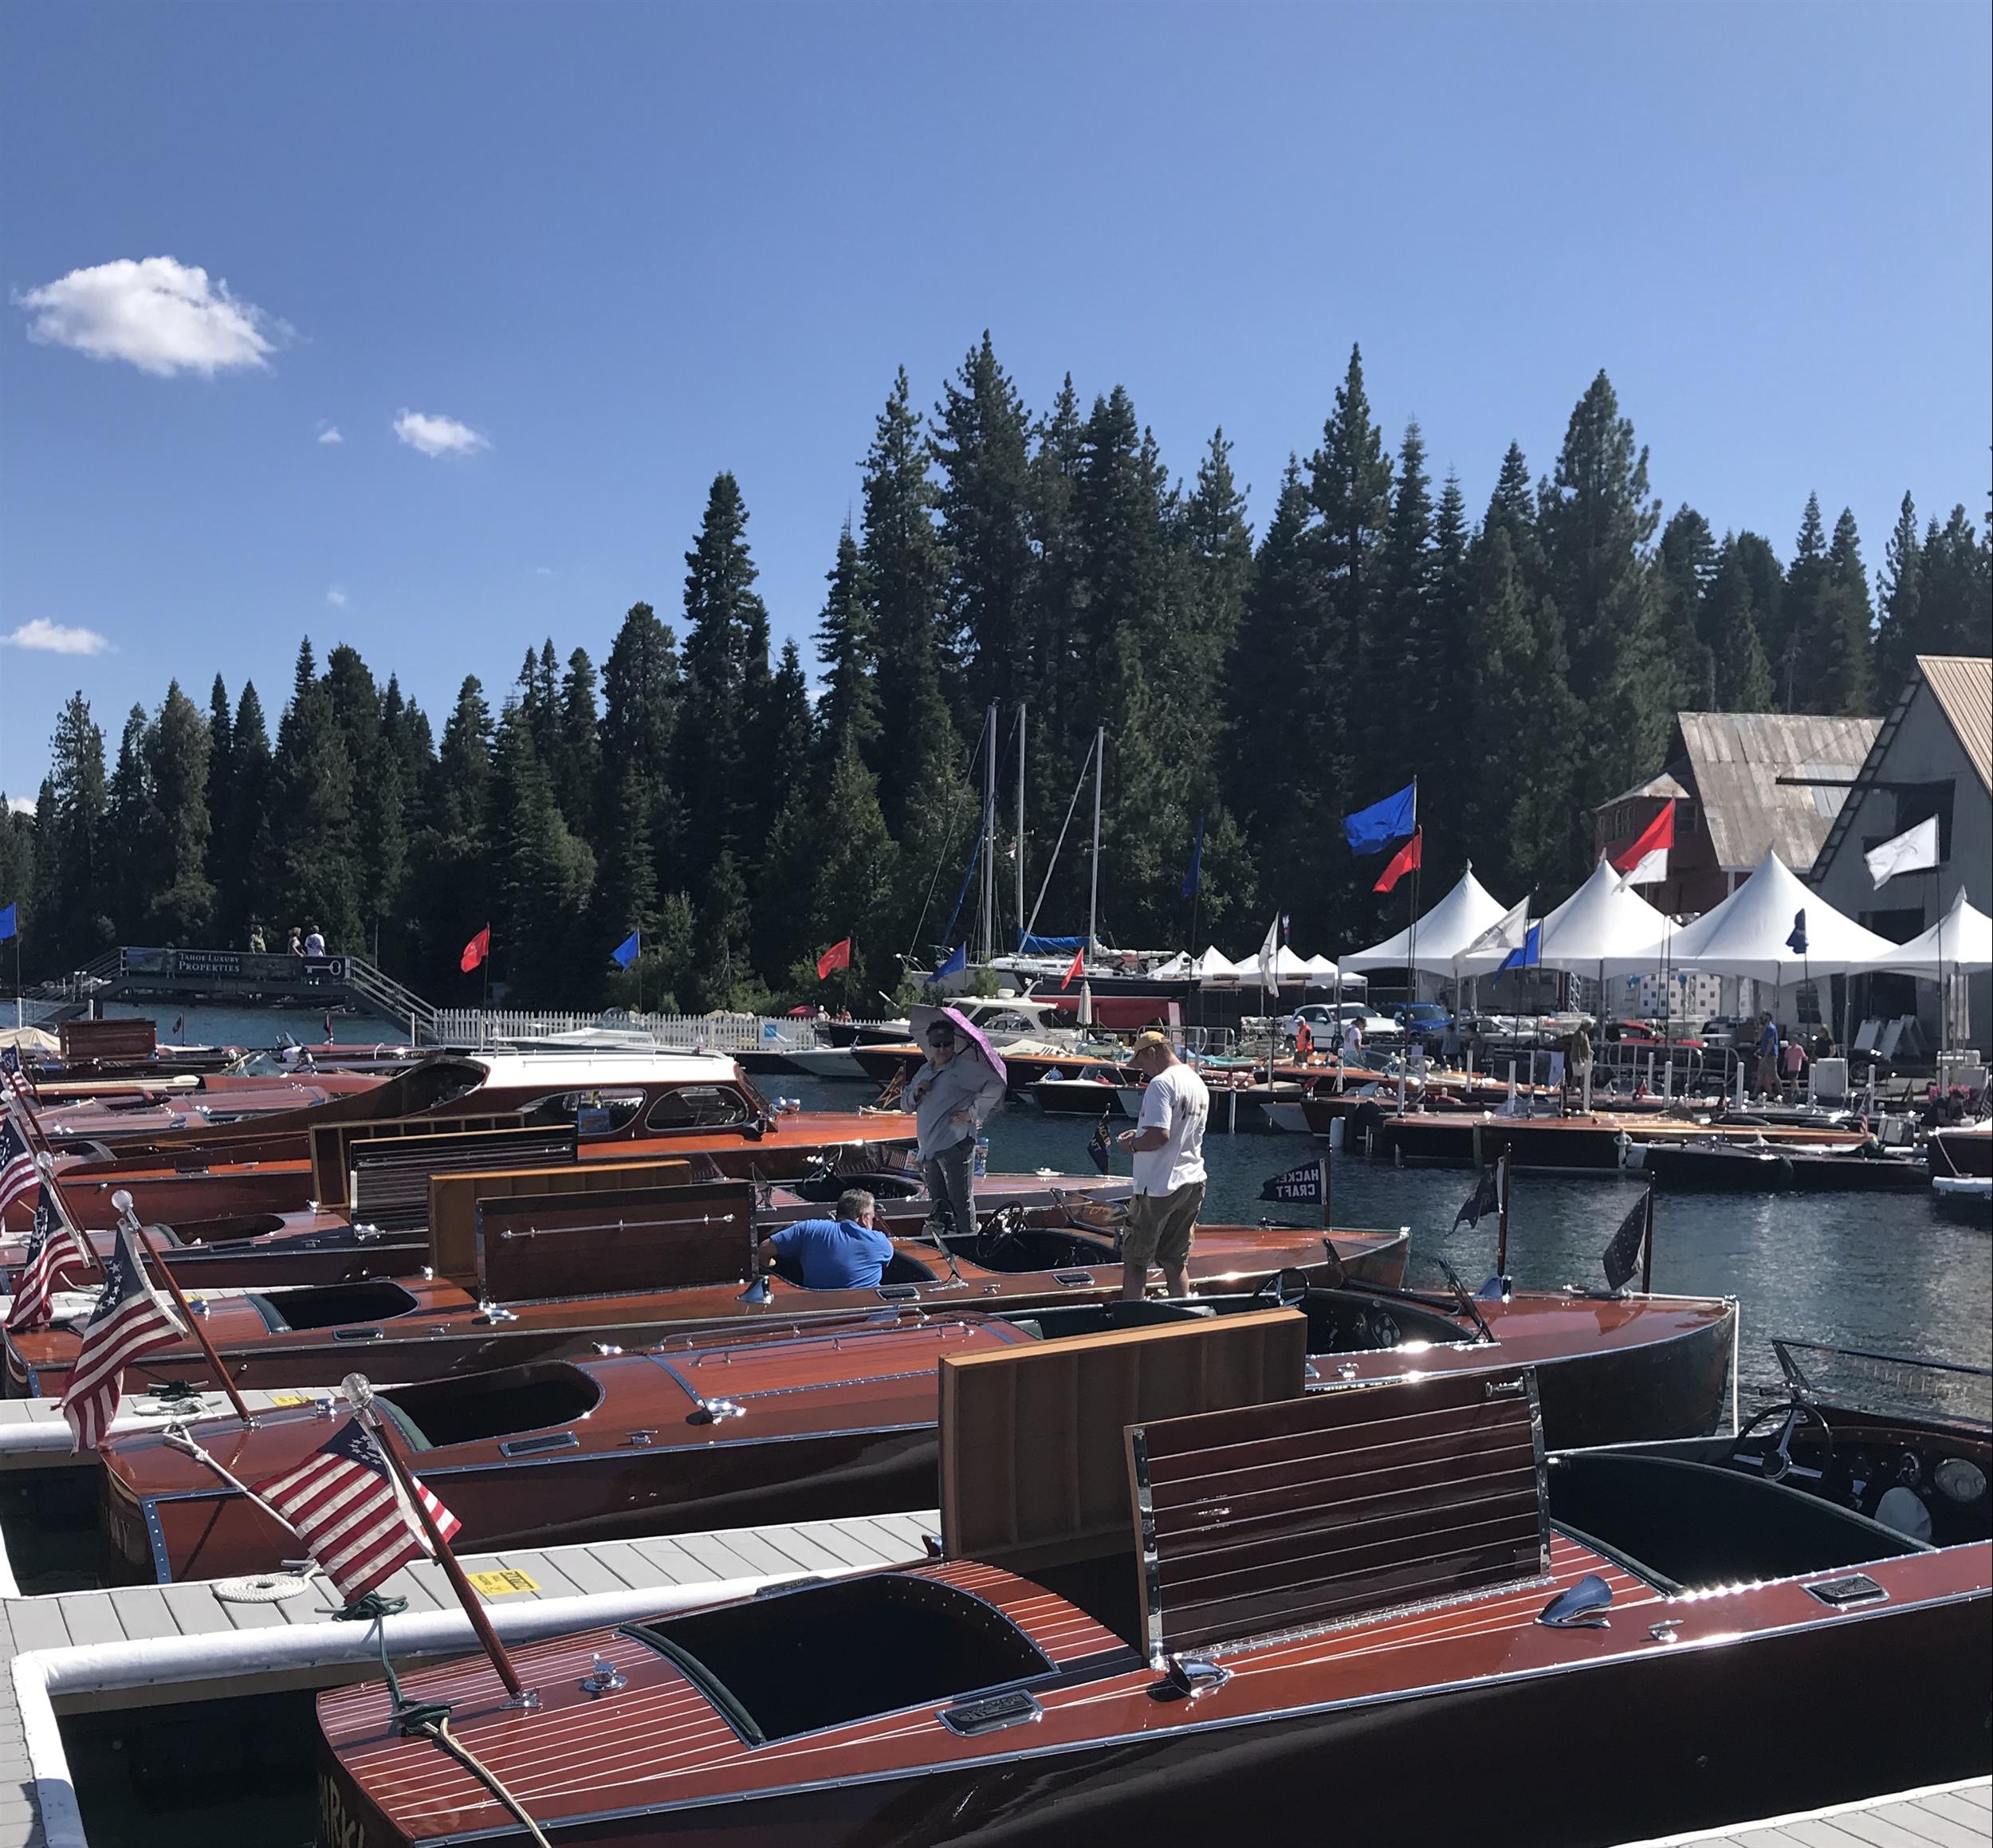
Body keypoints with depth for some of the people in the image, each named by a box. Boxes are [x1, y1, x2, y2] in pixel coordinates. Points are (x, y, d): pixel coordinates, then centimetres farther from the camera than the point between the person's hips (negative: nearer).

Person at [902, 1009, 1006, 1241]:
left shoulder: (964, 1068, -8)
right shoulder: (925, 1070, 17)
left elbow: (996, 1085, -17)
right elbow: (905, 1104, 23)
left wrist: (973, 1113, -14)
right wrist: (916, 1092, 0)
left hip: (955, 1145, -8)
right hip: (928, 1148, 8)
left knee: (961, 1202, -6)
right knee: (938, 1203, 15)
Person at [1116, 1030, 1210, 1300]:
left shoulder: (1161, 1083, -17)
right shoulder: (1199, 1084, 11)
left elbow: (1160, 1136, -27)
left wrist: (1132, 1145, -9)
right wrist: (1141, 1134, 17)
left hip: (1158, 1188, -8)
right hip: (1192, 1184, 8)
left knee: (1134, 1262, 2)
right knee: (1176, 1262, 14)